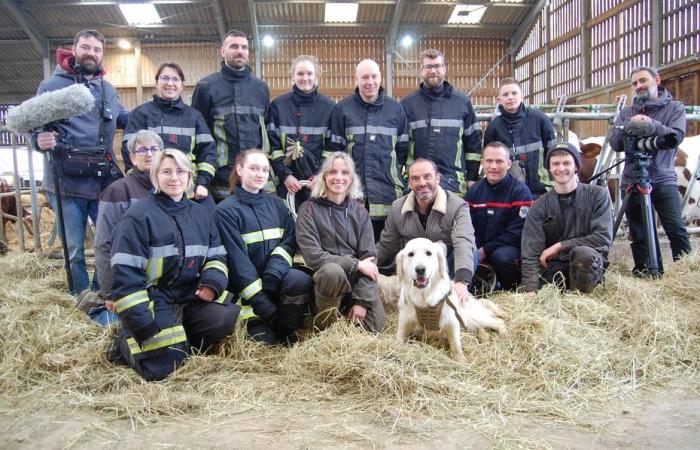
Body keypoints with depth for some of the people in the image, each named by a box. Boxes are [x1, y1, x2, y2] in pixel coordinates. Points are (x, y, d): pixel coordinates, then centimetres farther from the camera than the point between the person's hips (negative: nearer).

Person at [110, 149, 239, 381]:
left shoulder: (201, 214, 11)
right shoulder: (139, 216, -10)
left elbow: (216, 256, 14)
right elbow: (125, 273, -13)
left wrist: (212, 282, -9)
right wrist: (141, 323, -18)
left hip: (190, 297, 5)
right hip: (152, 300, -5)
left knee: (226, 318, -21)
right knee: (163, 366, -18)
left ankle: (181, 342, 5)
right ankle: (125, 339, 12)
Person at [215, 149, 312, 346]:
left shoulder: (277, 204, 11)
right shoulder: (226, 210, -5)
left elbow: (290, 241, -1)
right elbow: (236, 258, -13)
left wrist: (273, 273, -21)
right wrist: (264, 306, -19)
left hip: (277, 279, 4)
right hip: (247, 285, -4)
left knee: (301, 280, -28)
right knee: (264, 339, -21)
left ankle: (284, 330, -5)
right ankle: (255, 321, 13)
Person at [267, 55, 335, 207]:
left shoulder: (329, 107, 4)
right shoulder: (278, 105, 4)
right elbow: (272, 145, 1)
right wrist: (285, 174, -9)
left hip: (318, 182, 0)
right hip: (287, 182, 0)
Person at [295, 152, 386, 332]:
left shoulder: (359, 211, 4)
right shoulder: (309, 210, -6)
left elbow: (369, 257, -2)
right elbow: (312, 256, -15)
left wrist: (362, 300, -13)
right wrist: (356, 264, -17)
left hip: (357, 279, 3)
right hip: (326, 278, -3)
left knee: (375, 326, -17)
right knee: (332, 270, -36)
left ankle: (347, 308, 15)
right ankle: (324, 326, -11)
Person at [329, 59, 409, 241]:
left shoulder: (395, 108, 9)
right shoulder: (342, 109, 4)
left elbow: (403, 147, 12)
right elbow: (335, 147, 5)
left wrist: (396, 175, 6)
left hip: (388, 190, 1)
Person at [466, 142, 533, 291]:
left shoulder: (520, 191, -8)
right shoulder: (474, 191, 8)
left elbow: (516, 232, -14)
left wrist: (485, 250, -18)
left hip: (510, 247, -4)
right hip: (478, 248, 4)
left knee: (502, 256, -36)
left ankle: (511, 290, -6)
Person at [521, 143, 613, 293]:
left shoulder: (598, 195, -1)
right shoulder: (539, 207, 0)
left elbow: (604, 238, -11)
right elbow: (531, 254, -11)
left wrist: (560, 246, -16)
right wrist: (530, 291, -26)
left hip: (590, 266, -1)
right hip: (553, 268, 1)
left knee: (583, 253, -36)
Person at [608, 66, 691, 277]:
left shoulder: (675, 108, 9)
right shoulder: (626, 113, 15)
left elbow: (676, 138, -8)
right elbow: (615, 144, 2)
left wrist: (652, 124, -22)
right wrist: (630, 126, -15)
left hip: (664, 180, -2)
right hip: (633, 181, 2)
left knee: (676, 231, -11)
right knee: (640, 235, 4)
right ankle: (647, 274, 13)